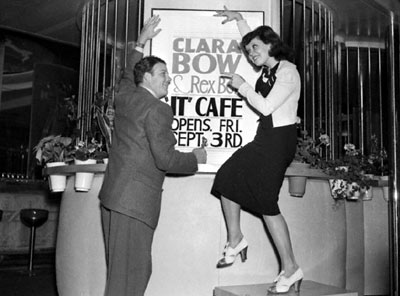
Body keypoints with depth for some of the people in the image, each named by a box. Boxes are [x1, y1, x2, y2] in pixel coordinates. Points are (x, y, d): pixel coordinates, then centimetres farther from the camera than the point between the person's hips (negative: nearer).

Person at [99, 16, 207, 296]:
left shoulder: (125, 95, 13)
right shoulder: (157, 109, -12)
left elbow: (128, 75, 38)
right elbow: (165, 159, -16)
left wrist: (141, 42, 44)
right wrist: (195, 157, 2)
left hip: (114, 196, 9)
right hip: (135, 200, -9)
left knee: (120, 269, 13)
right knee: (131, 273, -5)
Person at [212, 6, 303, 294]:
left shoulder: (288, 72, -14)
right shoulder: (268, 69, 11)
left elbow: (266, 106, -20)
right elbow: (253, 39, 31)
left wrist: (242, 85, -9)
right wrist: (239, 19, 28)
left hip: (279, 139, -9)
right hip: (264, 138, 9)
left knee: (266, 202, -9)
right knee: (227, 177, 9)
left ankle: (290, 268, 0)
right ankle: (236, 239, 21)